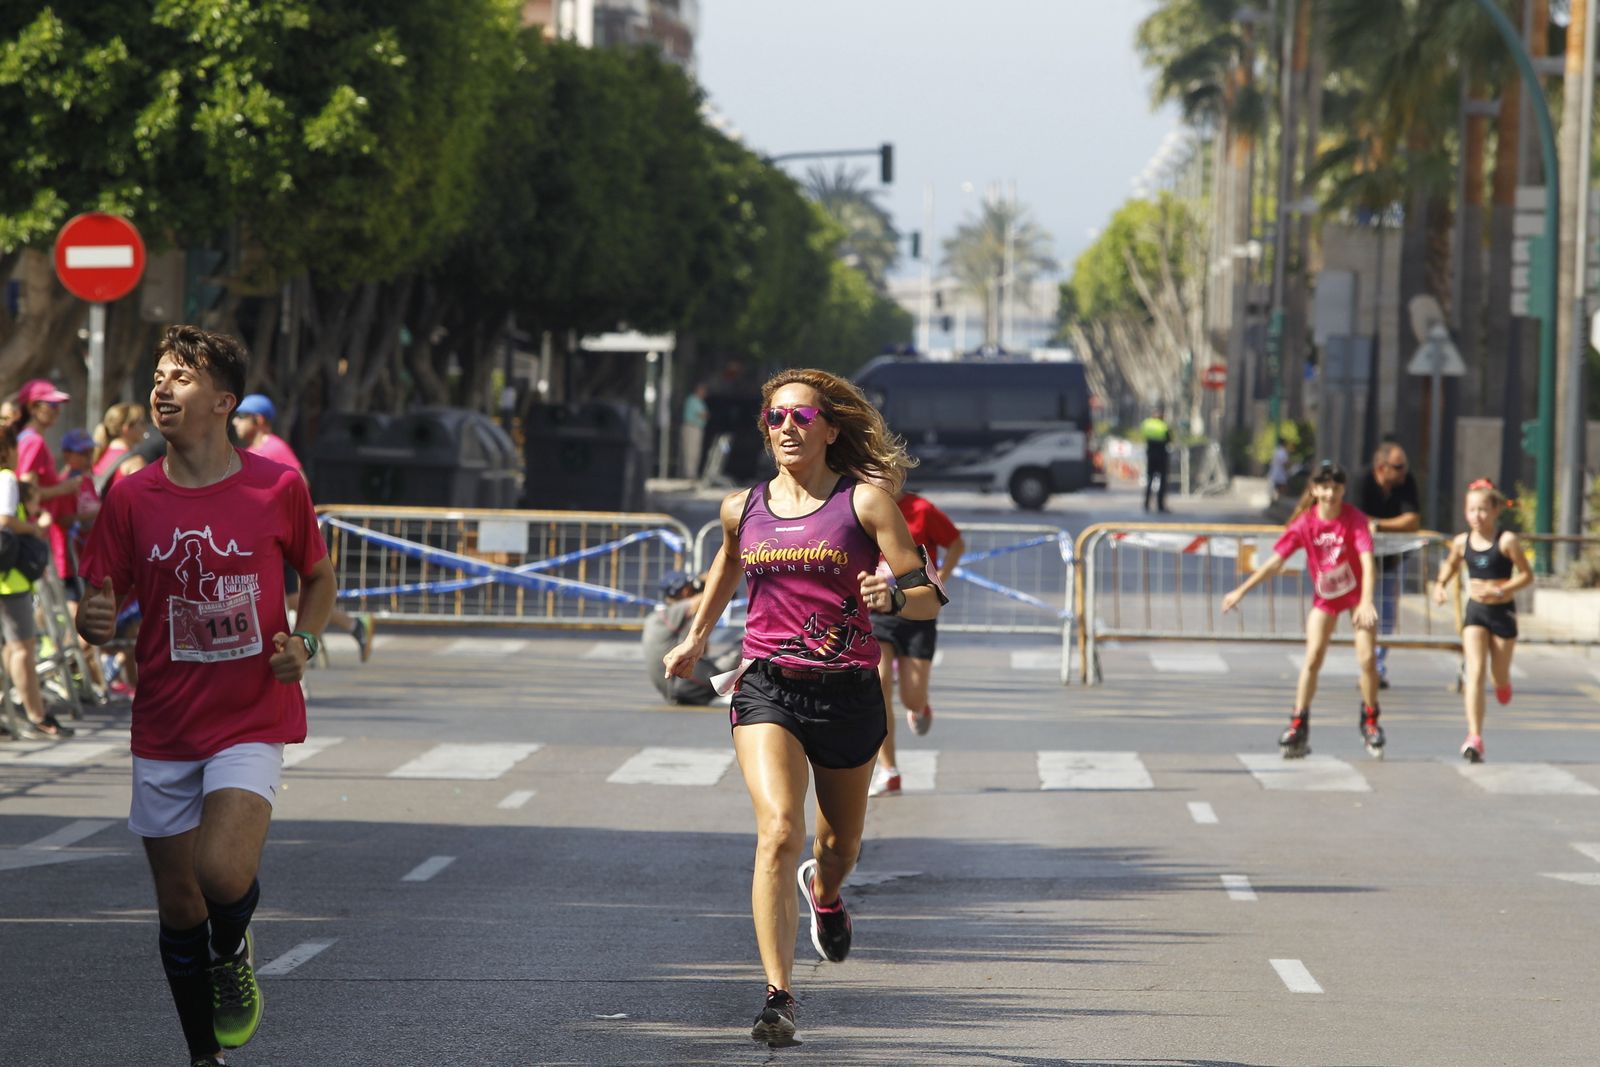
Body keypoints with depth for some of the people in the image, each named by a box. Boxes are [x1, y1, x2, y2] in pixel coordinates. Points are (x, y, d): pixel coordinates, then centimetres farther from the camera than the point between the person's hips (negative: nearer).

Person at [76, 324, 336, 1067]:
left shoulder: (278, 488, -4)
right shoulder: (132, 498, -1)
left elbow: (318, 576, 13)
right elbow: (97, 611, 4)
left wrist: (304, 642, -5)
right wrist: (94, 623, -20)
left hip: (253, 721, -2)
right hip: (164, 729, 3)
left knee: (221, 873, -24)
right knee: (177, 907, 8)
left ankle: (233, 954, 11)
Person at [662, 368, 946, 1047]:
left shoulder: (865, 501, -3)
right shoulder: (743, 509, 7)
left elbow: (928, 598, -5)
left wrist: (891, 597, -26)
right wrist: (697, 637, 33)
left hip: (847, 691, 0)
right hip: (766, 687, 0)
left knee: (840, 842, 18)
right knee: (778, 829, -22)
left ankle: (825, 890, 58)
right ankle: (777, 998, -25)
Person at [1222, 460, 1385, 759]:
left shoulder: (1355, 520, -22)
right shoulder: (1305, 523, -16)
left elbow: (1367, 561, -32)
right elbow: (1275, 562, -12)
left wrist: (1366, 602, -46)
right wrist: (1241, 591, -15)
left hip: (1356, 593, -2)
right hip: (1324, 597, 2)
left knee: (1367, 659, -8)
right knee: (1312, 659, -7)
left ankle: (1370, 722, 11)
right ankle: (1298, 726, -2)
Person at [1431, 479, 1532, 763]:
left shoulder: (1507, 541, -14)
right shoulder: (1462, 542, -2)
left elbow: (1527, 575, -9)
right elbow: (1451, 565, 18)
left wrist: (1500, 590, -22)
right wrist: (1440, 584, -1)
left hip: (1502, 612, -2)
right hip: (1475, 611, 2)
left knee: (1499, 676, 10)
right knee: (1475, 672, -12)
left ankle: (1503, 685, 52)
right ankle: (1475, 738, -18)